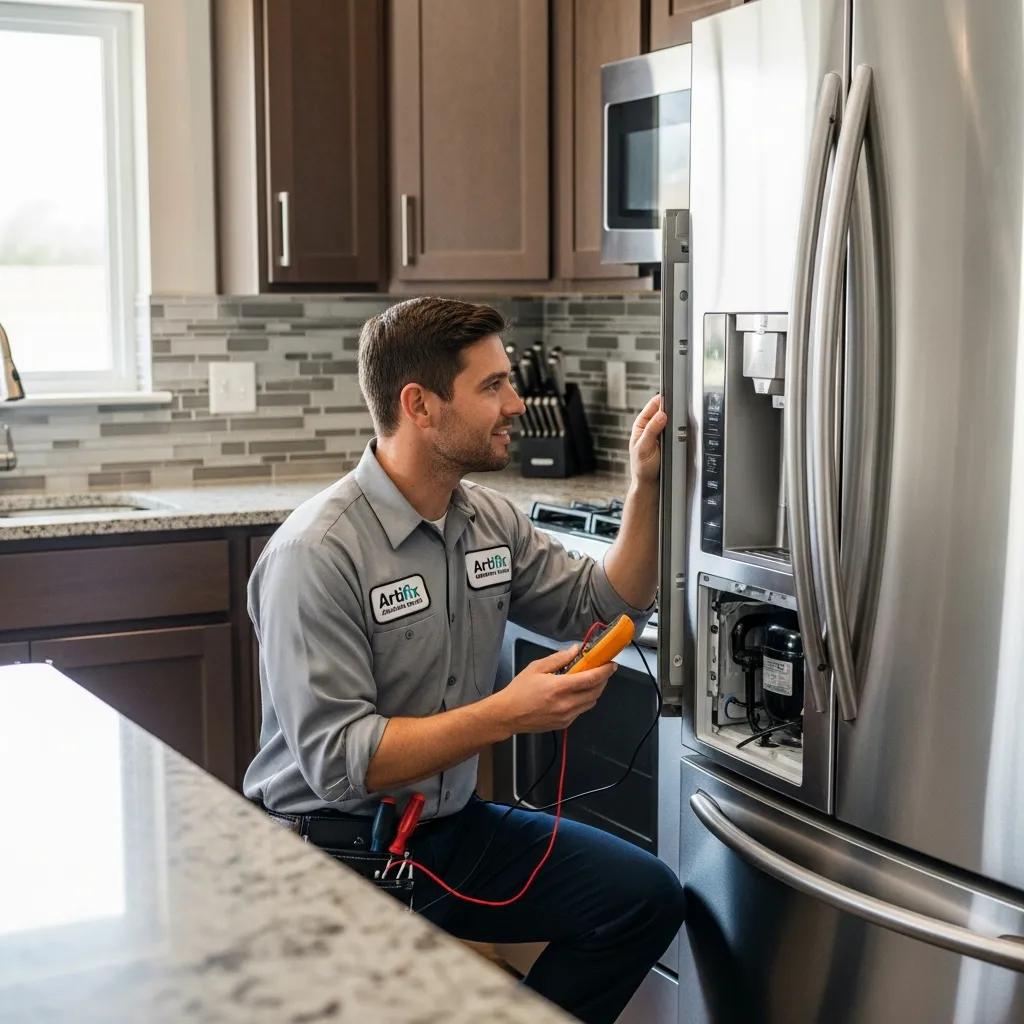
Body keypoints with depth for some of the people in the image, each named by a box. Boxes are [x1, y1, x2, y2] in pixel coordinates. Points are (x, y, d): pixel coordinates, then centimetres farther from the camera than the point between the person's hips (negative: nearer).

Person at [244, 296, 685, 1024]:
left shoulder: (490, 519, 3)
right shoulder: (319, 553, -20)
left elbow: (606, 609, 10)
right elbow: (336, 759, -25)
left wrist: (645, 487, -2)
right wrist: (506, 715, -29)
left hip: (452, 827, 7)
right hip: (337, 853, -7)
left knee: (647, 897, -2)